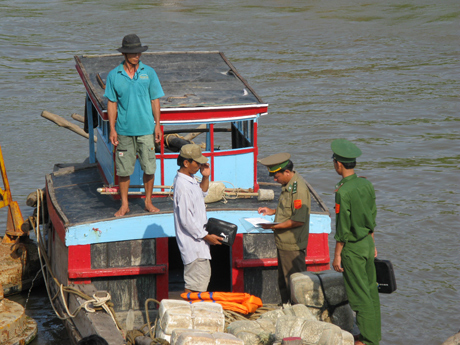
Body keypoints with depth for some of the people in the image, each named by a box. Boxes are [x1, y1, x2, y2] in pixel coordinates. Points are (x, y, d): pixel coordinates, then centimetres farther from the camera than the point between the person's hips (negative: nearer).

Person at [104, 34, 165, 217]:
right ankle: (124, 204, 16)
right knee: (123, 169, 4)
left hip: (146, 128, 0)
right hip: (124, 130, 0)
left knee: (149, 167, 3)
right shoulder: (114, 75, 0)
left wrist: (157, 125, 2)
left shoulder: (149, 73, 2)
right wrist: (112, 129, -2)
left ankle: (148, 201, 19)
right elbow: (111, 103, 3)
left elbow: (155, 100, 6)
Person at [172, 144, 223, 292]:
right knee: (195, 282, -7)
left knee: (205, 274, 19)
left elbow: (201, 194, 29)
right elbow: (186, 220, -23)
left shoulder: (190, 179, 7)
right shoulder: (182, 186, -23)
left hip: (198, 239, 11)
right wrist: (206, 236, -16)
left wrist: (205, 177, 10)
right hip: (192, 243, -11)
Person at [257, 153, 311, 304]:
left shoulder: (299, 188, -21)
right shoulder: (288, 185, 11)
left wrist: (275, 226, -19)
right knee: (283, 282, 18)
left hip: (293, 246, -10)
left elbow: (299, 220, -24)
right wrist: (273, 211, 11)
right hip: (283, 242, 10)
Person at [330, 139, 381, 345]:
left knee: (360, 295, 0)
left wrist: (337, 255, -11)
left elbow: (343, 229, -19)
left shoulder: (343, 192, -22)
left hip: (352, 248, -8)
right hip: (367, 243, 8)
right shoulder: (366, 185, 2)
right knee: (371, 291, 16)